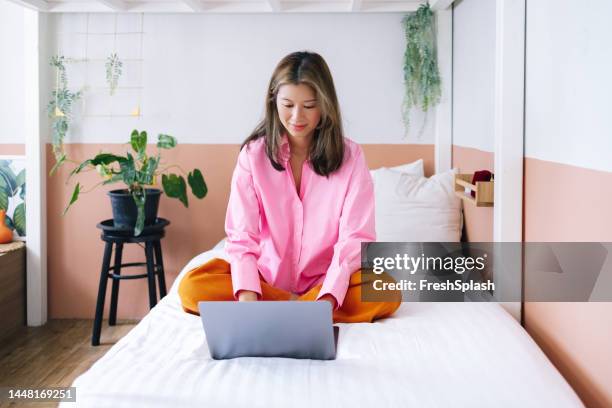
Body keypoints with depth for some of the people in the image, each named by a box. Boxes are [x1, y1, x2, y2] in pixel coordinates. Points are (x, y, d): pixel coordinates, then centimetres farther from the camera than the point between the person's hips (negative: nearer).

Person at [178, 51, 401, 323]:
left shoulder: (350, 156, -6)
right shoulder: (253, 154, -5)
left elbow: (355, 238, -14)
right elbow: (242, 237, -12)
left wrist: (328, 299, -31)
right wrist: (247, 297, -31)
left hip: (325, 281, -1)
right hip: (267, 277, 1)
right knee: (192, 287, -25)